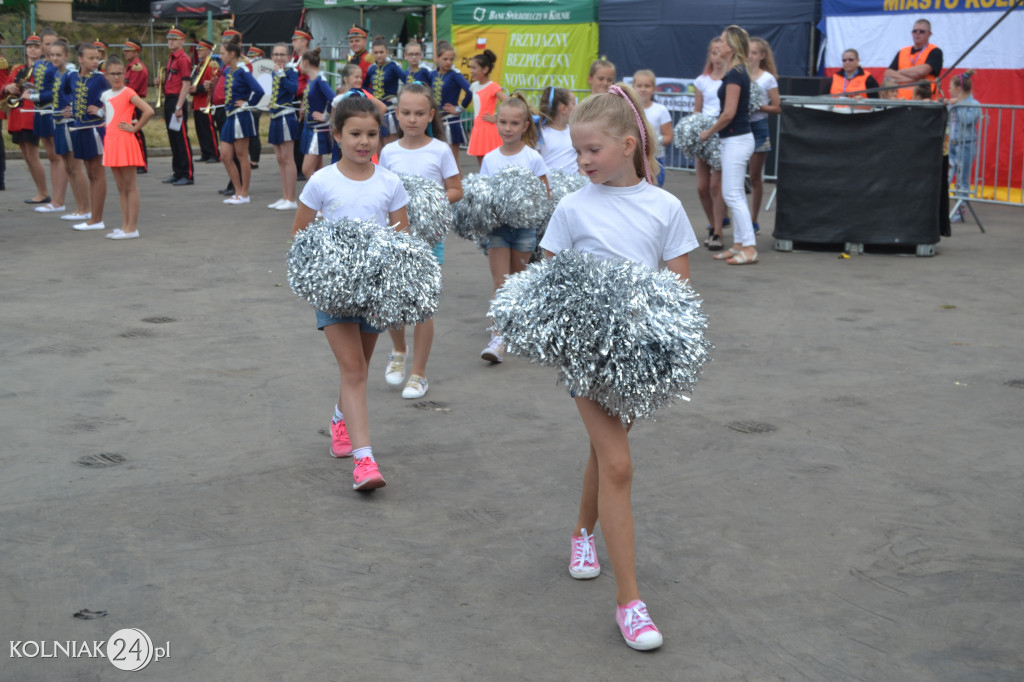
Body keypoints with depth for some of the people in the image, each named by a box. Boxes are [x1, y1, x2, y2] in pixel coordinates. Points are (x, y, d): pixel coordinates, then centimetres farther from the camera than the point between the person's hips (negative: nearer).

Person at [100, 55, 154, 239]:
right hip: (111, 141, 8)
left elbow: (149, 111, -20)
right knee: (121, 187, 11)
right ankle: (125, 225, 15)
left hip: (126, 142, -8)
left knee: (130, 186, -4)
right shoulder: (106, 95, 13)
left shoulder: (128, 93, -9)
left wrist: (134, 127, -14)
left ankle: (132, 228, -2)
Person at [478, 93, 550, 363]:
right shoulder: (490, 158, 3)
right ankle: (498, 339, -13)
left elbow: (545, 193, 1)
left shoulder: (532, 158, -3)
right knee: (500, 283, -7)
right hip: (497, 225, 1)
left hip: (524, 225, -1)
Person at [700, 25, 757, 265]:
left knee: (732, 195, -7)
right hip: (736, 139, 10)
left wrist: (709, 132, -8)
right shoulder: (738, 71, 12)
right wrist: (713, 130, 13)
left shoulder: (735, 74, -17)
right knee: (736, 194, 13)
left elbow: (729, 113, -20)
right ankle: (739, 244, 18)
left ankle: (749, 248, -6)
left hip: (736, 140, -10)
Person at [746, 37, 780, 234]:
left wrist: (757, 107, -16)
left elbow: (777, 108, -2)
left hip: (758, 127, -2)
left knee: (755, 177, 5)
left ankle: (753, 220, 13)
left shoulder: (768, 79, -1)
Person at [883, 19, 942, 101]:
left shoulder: (935, 52, 5)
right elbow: (887, 74, 5)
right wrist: (912, 79, -7)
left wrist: (898, 72, 3)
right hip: (901, 101, 3)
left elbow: (922, 71, -11)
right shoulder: (902, 52, 17)